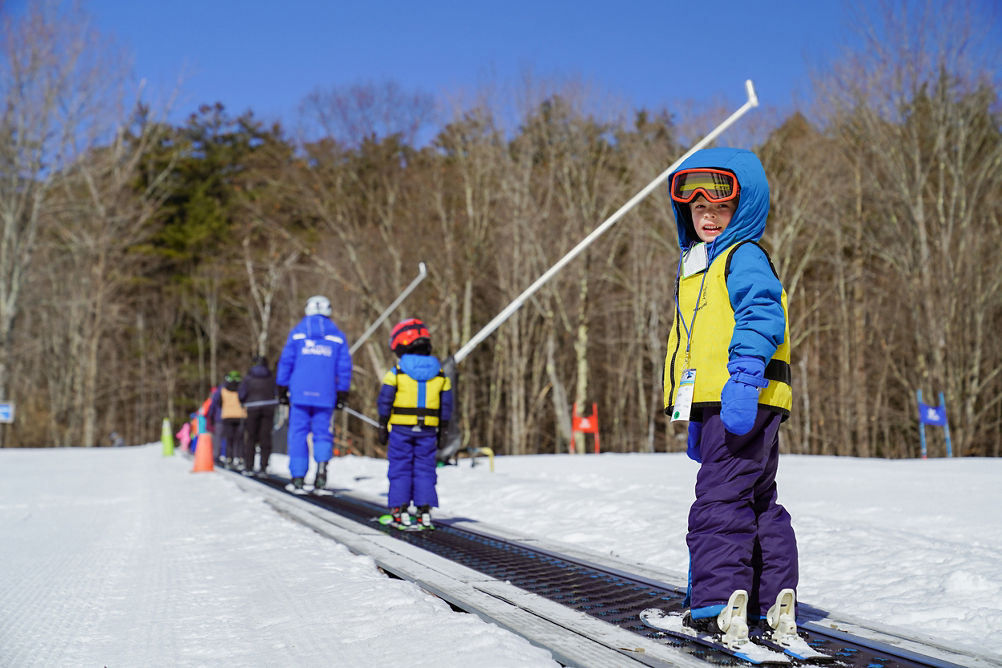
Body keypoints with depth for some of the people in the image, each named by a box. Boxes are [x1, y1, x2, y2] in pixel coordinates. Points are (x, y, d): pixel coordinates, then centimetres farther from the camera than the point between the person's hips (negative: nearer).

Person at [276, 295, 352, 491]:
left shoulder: (297, 333, 4)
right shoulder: (338, 336, 7)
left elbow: (286, 362, 2)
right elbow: (344, 367, 5)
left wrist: (282, 389, 8)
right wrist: (342, 394, 11)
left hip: (300, 393, -1)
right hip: (326, 396, 1)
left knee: (298, 432, 5)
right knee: (323, 432, 8)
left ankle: (298, 476, 4)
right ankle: (322, 463, -16)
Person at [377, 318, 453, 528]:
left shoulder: (396, 372, -7)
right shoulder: (439, 374, 3)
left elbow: (384, 402, -5)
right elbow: (446, 404, 7)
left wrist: (382, 426, 4)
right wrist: (442, 429, 14)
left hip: (401, 427, -2)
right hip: (427, 430, 2)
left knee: (400, 468, 5)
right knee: (425, 468, 8)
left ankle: (401, 509, 3)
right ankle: (425, 509, 3)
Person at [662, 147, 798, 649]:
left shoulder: (743, 257, -6)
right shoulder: (700, 266, 25)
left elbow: (761, 317, -22)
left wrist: (743, 378, -35)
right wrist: (696, 423, 29)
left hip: (743, 402, -11)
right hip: (715, 405, 11)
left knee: (720, 501, -12)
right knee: (757, 502, 14)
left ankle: (718, 605, -12)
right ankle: (774, 602, 22)